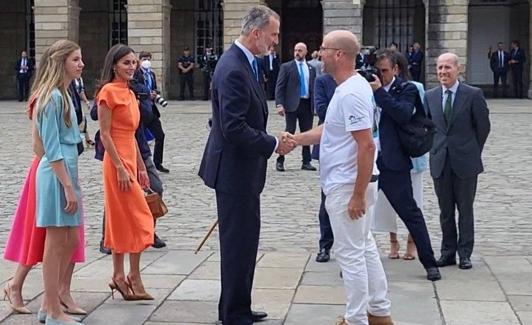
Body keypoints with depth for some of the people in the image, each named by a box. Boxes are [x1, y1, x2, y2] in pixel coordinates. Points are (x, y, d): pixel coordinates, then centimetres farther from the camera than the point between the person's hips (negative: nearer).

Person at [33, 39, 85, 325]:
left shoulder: (62, 94, 14)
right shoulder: (52, 97, -15)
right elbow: (52, 149, -18)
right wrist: (68, 187, -20)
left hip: (66, 170, 10)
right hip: (57, 173, -10)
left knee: (71, 241, 13)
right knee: (56, 244, -2)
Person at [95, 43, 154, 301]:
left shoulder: (129, 93, 14)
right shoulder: (109, 91, -11)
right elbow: (105, 134, -15)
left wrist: (141, 167, 16)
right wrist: (120, 168, -19)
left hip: (130, 161, 9)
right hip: (118, 162, -9)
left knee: (122, 221, 11)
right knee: (139, 217, -6)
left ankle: (119, 276, 17)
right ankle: (134, 278, 3)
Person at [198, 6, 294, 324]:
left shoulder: (244, 62, 10)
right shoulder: (233, 69, -22)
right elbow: (233, 129, -27)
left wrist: (271, 141, 11)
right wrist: (273, 144, -18)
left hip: (242, 170, 10)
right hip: (235, 171, -10)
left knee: (242, 242, 18)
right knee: (239, 243, 0)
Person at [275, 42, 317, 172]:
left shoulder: (311, 69, 14)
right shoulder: (286, 67, 2)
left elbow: (314, 87, 16)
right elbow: (279, 87, -3)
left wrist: (315, 105, 9)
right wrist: (279, 104, -13)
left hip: (307, 104, 4)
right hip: (292, 104, -4)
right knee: (289, 132, -6)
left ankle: (306, 162, 14)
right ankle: (280, 161, 2)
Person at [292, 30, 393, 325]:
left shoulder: (350, 93, -23)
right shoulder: (350, 87, 10)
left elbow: (366, 146, -26)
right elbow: (329, 130, 18)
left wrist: (358, 195, -24)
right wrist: (295, 139, 7)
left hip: (348, 186, -11)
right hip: (348, 183, 11)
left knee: (350, 253, 0)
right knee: (365, 247, 17)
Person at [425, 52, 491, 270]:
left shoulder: (473, 95, -5)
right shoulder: (430, 96, 6)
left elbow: (483, 126, 0)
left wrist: (472, 152, 5)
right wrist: (435, 148, 8)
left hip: (465, 162, -3)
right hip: (440, 162, 3)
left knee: (465, 209, 5)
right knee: (445, 210, 9)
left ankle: (465, 253, 14)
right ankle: (448, 252, 18)